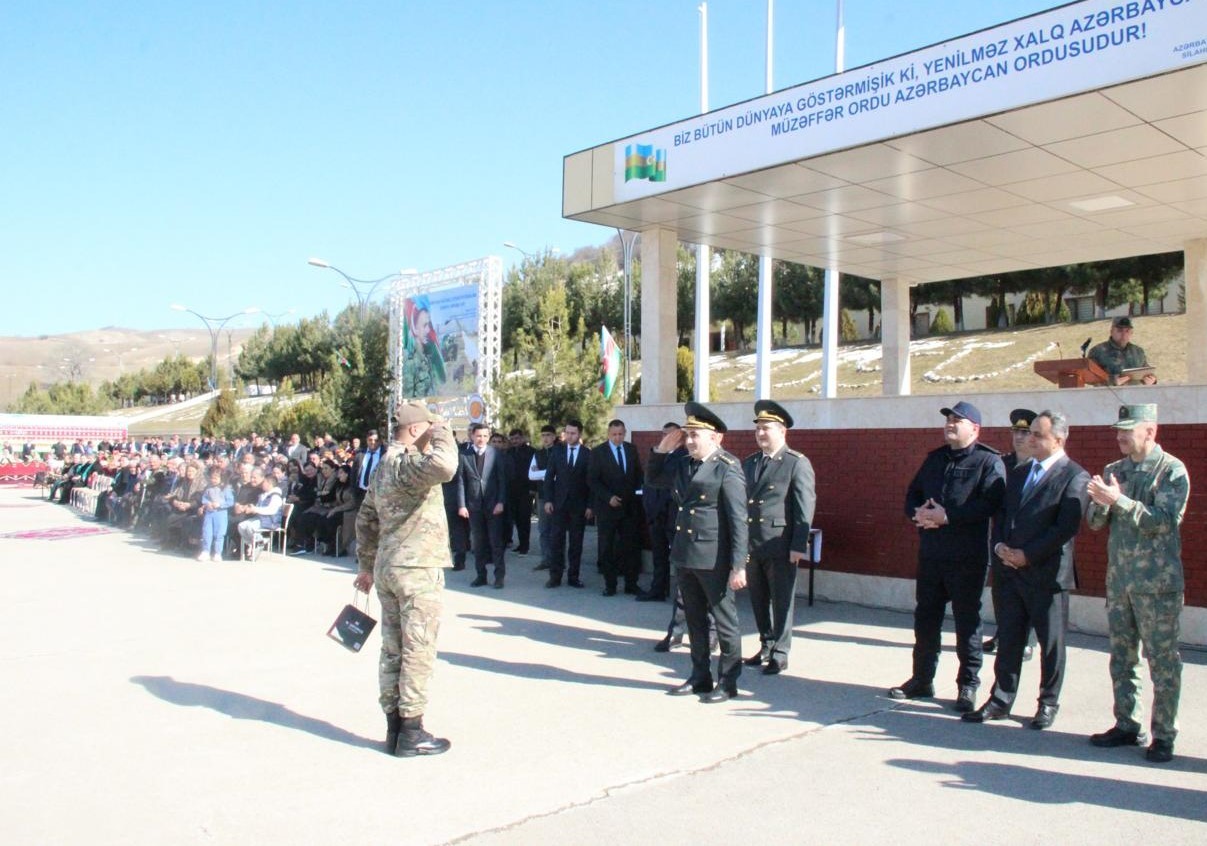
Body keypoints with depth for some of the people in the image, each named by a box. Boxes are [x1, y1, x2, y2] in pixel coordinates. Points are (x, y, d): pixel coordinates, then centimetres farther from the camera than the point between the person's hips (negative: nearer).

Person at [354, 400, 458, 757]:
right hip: (418, 569, -10)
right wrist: (442, 432, -20)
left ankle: (394, 727, 21)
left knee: (392, 650, 13)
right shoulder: (408, 463, -16)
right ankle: (412, 733, 5)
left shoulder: (384, 465, 15)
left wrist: (366, 564, 27)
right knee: (418, 650, -1)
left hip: (388, 567, 10)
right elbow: (443, 466, -39)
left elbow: (366, 519, 21)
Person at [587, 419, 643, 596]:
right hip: (607, 507, -3)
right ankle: (610, 585, 10)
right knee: (606, 548, 2)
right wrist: (608, 497, -15)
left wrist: (638, 493, -1)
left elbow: (639, 475, 15)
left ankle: (631, 584, 11)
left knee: (631, 546, 3)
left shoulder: (631, 450, 9)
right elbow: (592, 480, -6)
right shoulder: (598, 452, -2)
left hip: (630, 507, 3)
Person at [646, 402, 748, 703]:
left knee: (724, 620, 5)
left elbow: (738, 521, -15)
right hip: (684, 554, 8)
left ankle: (728, 682, 16)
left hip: (713, 559, -7)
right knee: (695, 619, 17)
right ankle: (700, 676, 29)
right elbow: (652, 479, 25)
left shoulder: (727, 469, -12)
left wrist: (738, 566, -18)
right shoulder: (682, 465, 10)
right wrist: (662, 449, 9)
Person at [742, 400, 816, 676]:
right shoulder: (749, 463, 13)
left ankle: (780, 654, 14)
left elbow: (805, 506, -11)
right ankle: (767, 646, 29)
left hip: (780, 546, -6)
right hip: (751, 545, 6)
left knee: (782, 601, 3)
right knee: (758, 600, 14)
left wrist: (798, 545, -15)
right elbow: (740, 501, 14)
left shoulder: (797, 463, -6)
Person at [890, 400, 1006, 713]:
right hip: (930, 554, 6)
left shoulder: (989, 462, -6)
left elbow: (990, 503, -19)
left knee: (967, 622, 3)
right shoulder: (934, 458, 16)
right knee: (925, 618, 12)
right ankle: (921, 679, 24)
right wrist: (918, 512, -5)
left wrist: (947, 516, -23)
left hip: (967, 558, -6)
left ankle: (968, 686, 15)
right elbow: (912, 495, 18)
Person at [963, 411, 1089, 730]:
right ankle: (1001, 700, 19)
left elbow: (1066, 527, -17)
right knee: (1008, 640, 11)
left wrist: (1027, 555, -17)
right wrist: (1000, 546, -3)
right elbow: (1002, 514, 16)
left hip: (1047, 574, -6)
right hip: (1011, 572, 6)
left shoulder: (1074, 477, -9)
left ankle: (1048, 704, 22)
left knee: (1051, 644, 8)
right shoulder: (1018, 473, 14)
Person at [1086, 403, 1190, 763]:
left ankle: (1163, 735, 11)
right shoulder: (1114, 470, 10)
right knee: (1121, 657, 13)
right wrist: (1101, 501, -14)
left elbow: (1163, 521, -18)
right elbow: (1095, 522, 7)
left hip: (1157, 583, -6)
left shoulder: (1172, 471, -7)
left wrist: (1119, 500, -25)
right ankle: (1127, 725, 24)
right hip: (1118, 579, 6)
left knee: (1162, 660, 1)